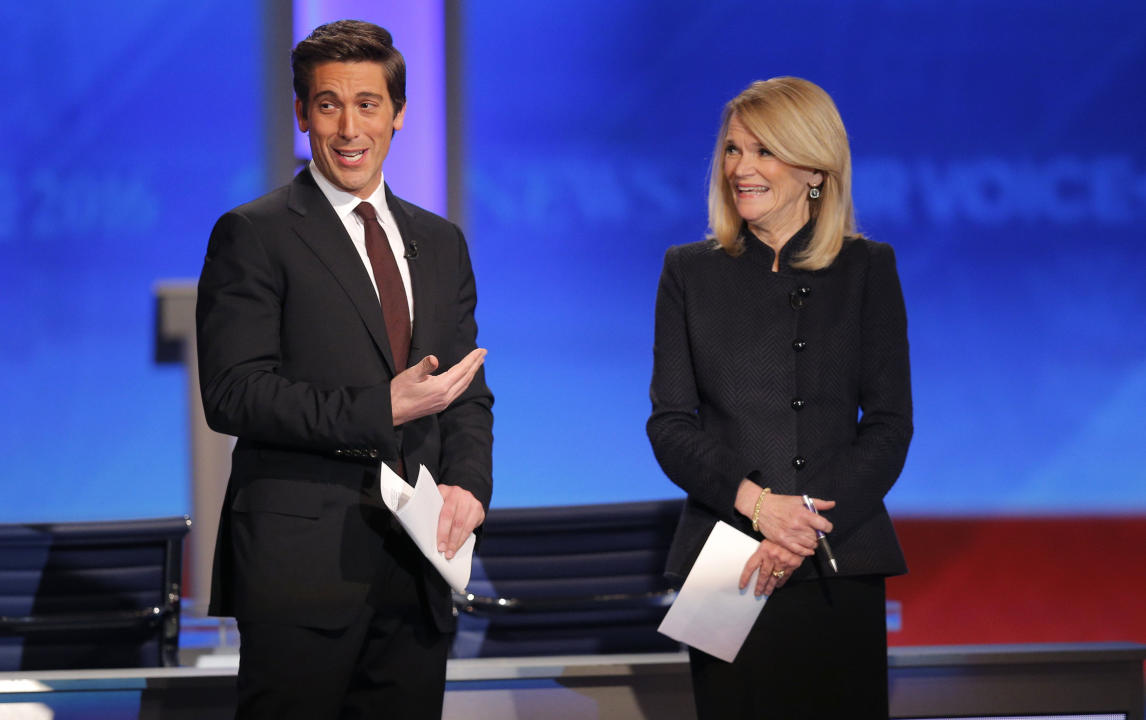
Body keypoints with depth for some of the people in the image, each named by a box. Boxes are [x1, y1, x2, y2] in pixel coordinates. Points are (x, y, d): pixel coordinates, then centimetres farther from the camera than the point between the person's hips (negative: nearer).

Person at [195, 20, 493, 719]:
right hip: (301, 559, -5)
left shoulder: (440, 242, 18)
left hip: (418, 565, 5)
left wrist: (468, 485, -3)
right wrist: (381, 409, -18)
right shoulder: (254, 235, -2)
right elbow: (233, 392, -11)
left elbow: (468, 392, 17)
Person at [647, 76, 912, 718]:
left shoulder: (867, 269, 6)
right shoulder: (690, 272, 9)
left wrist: (808, 525, -12)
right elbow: (670, 424, 4)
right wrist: (755, 501, -14)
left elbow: (890, 424, 1)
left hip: (840, 568, -1)